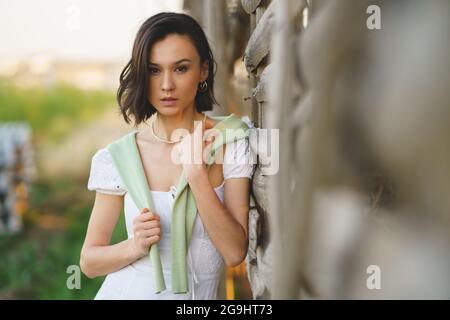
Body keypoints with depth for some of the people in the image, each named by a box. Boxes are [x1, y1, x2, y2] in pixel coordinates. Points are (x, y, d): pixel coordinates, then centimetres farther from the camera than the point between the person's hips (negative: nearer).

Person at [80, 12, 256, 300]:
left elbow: (235, 253, -13)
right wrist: (136, 245, -16)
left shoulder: (231, 142, -6)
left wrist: (196, 172, -20)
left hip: (200, 295, 0)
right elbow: (89, 262, 1)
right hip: (128, 291, 0)